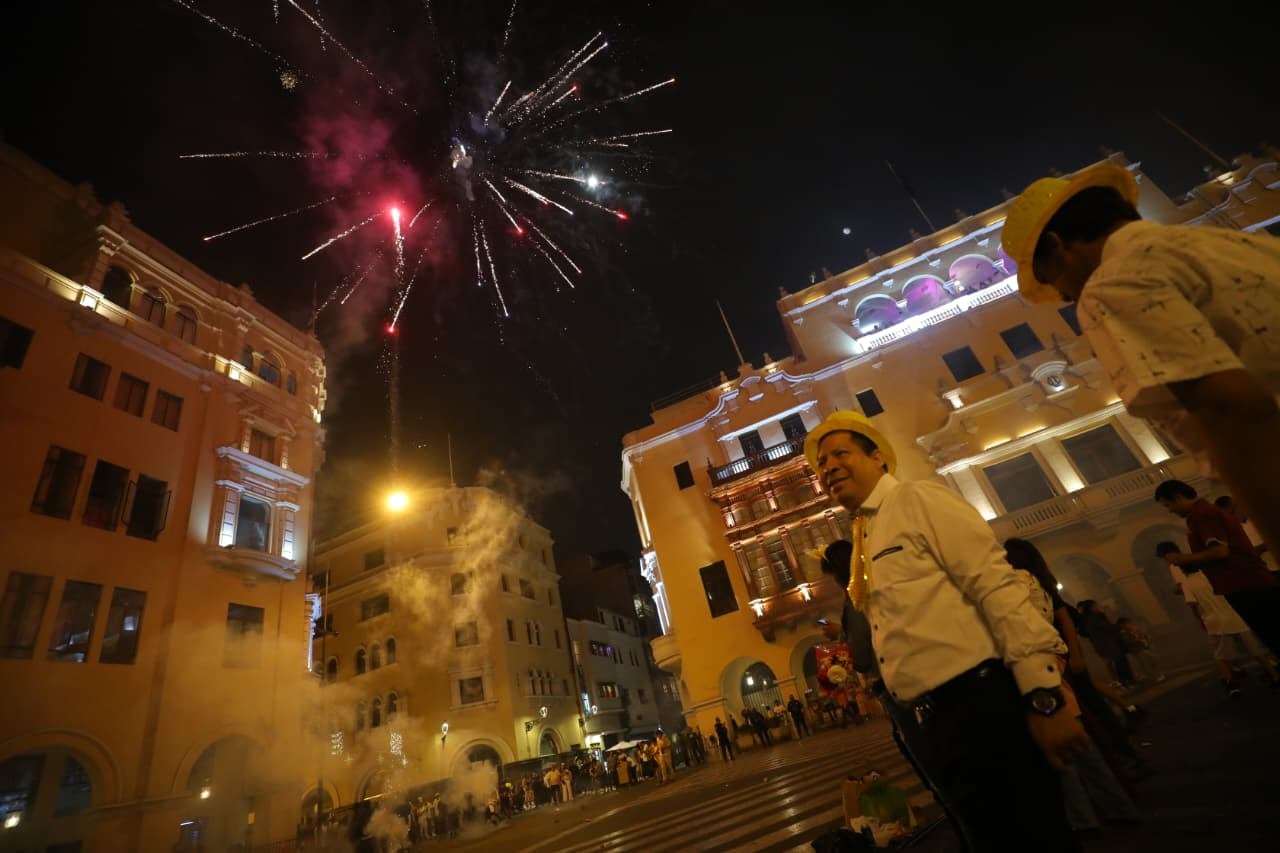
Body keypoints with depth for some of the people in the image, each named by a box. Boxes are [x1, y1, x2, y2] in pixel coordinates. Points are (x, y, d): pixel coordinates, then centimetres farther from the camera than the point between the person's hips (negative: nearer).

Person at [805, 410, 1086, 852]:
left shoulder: (916, 498, -7)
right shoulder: (864, 540, 16)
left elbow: (997, 586, -15)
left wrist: (1043, 697, -21)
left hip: (979, 705, -8)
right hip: (928, 725, 8)